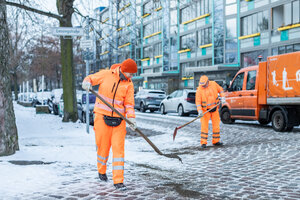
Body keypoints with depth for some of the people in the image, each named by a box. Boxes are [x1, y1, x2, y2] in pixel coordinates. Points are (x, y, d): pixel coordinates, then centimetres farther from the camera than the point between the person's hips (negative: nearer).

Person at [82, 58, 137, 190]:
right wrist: (87, 83, -14)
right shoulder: (106, 74, -2)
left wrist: (131, 117, -15)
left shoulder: (129, 84, 4)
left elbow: (129, 103, 0)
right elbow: (91, 78, 10)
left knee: (118, 148, -5)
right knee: (103, 147, 7)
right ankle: (101, 171, 35)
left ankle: (118, 181, -2)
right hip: (102, 117, -1)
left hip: (119, 120, 1)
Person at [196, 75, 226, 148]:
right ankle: (203, 142, -2)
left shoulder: (213, 84, -4)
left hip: (214, 109, 4)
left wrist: (222, 98, -2)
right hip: (205, 110, -3)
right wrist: (199, 110, -26)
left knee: (216, 125, 8)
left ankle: (216, 141, 20)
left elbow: (220, 90, 12)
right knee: (204, 125, -8)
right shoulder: (199, 90, -13)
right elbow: (198, 101, -14)